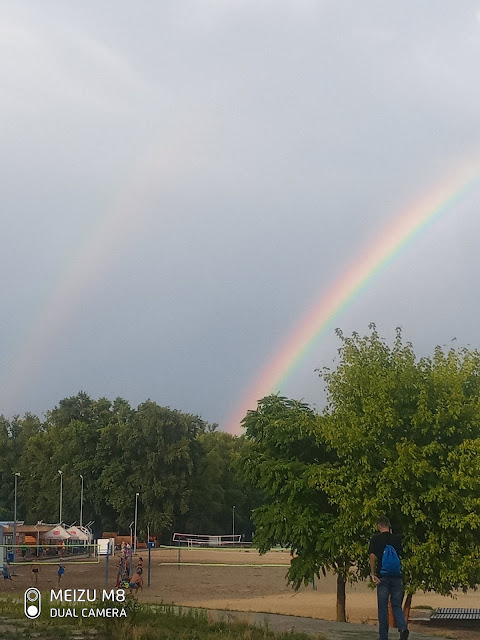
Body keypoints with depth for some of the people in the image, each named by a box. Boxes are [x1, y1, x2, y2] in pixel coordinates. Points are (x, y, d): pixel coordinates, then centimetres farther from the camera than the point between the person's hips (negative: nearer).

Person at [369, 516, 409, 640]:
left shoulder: (376, 539, -2)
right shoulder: (397, 538, 5)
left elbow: (372, 556, -11)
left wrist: (373, 574, -7)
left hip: (382, 576, -2)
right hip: (397, 575, 2)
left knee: (383, 607, 5)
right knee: (397, 605, 10)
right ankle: (403, 627, -15)